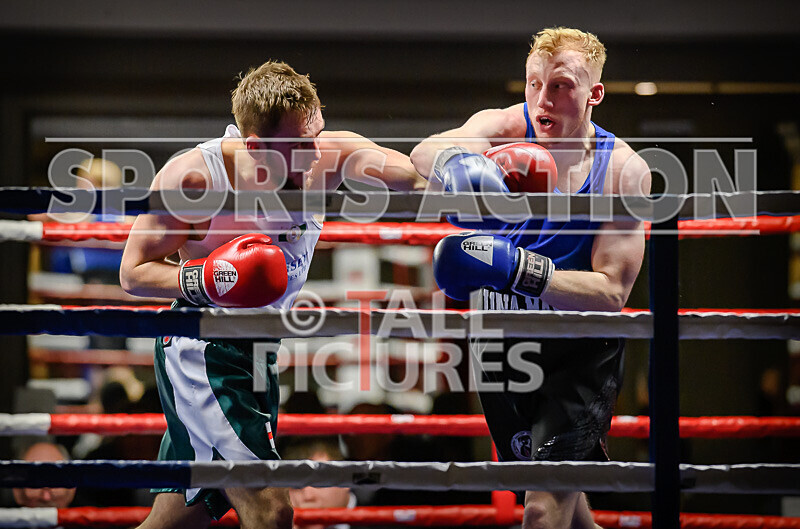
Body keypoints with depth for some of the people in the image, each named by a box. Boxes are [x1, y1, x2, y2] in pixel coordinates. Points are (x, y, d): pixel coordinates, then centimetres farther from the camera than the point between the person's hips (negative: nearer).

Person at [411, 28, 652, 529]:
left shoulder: (624, 170, -15)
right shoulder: (503, 128, -13)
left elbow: (612, 292, -21)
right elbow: (423, 154, -34)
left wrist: (518, 268, -36)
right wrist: (455, 161, -59)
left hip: (582, 346, -3)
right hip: (502, 344, 3)